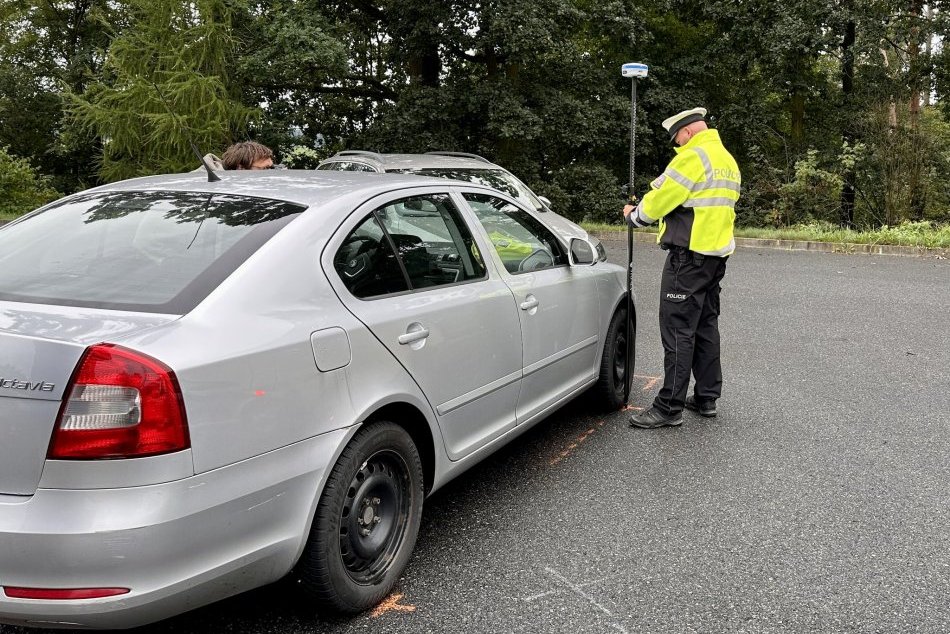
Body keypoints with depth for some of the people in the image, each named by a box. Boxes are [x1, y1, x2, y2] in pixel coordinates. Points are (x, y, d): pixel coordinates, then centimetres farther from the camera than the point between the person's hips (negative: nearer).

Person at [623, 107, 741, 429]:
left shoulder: (693, 156, -13)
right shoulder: (728, 160, 18)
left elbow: (661, 198, -13)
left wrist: (635, 215, 5)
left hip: (689, 255, -10)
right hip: (717, 253, 10)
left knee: (677, 329, -7)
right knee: (706, 325, 15)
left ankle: (669, 407, -5)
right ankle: (707, 397, 22)